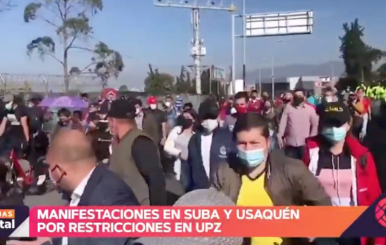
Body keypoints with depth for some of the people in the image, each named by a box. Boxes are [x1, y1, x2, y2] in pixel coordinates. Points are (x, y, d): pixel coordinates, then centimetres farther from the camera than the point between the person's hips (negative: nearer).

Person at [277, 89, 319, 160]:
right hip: (290, 143, 0)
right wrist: (280, 136, -8)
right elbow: (283, 122, -1)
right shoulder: (288, 107, 1)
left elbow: (315, 124, 7)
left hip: (304, 143, 0)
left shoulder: (310, 109, 2)